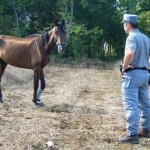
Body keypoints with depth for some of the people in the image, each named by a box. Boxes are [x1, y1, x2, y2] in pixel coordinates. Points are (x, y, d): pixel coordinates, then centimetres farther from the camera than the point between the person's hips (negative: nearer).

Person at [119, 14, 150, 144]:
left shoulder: (132, 37, -14)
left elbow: (130, 53, -32)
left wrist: (124, 67, -18)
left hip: (132, 74, -9)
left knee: (131, 105, -8)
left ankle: (132, 134, -9)